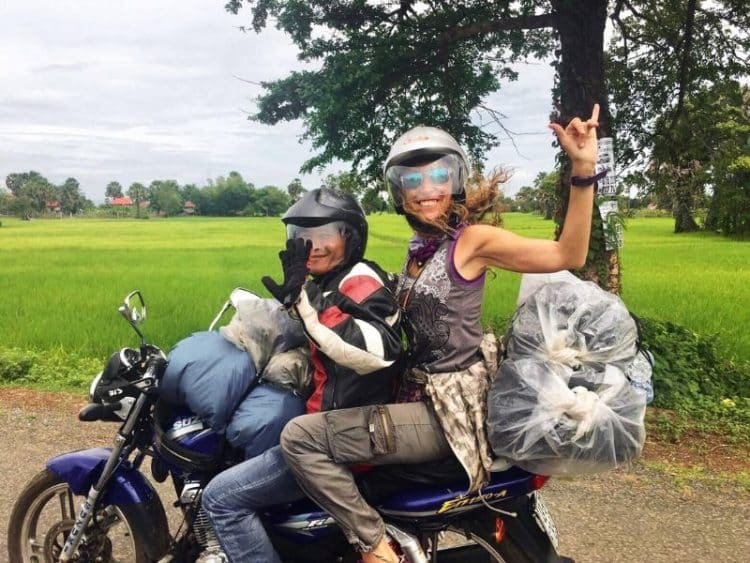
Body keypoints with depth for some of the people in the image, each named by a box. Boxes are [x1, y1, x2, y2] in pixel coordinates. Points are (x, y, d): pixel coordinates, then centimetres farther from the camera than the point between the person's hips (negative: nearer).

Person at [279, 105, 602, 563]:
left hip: (450, 410, -9)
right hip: (422, 395, 9)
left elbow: (568, 256, -23)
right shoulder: (420, 246, 11)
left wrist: (584, 169, -33)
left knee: (300, 437, -17)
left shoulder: (471, 239, -13)